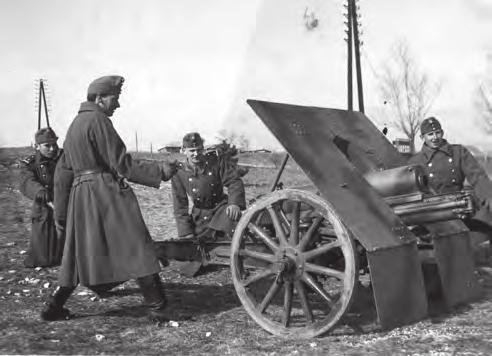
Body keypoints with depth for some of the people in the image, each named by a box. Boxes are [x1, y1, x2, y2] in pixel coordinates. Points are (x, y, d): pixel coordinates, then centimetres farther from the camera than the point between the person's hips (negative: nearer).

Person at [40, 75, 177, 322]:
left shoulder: (74, 124, 17)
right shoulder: (98, 120, -10)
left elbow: (66, 164, 27)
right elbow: (122, 164, -15)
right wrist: (160, 171, -12)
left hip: (80, 194, 9)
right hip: (106, 192, -9)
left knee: (80, 252, 16)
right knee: (136, 249, -5)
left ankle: (53, 306, 18)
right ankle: (156, 306, -4)